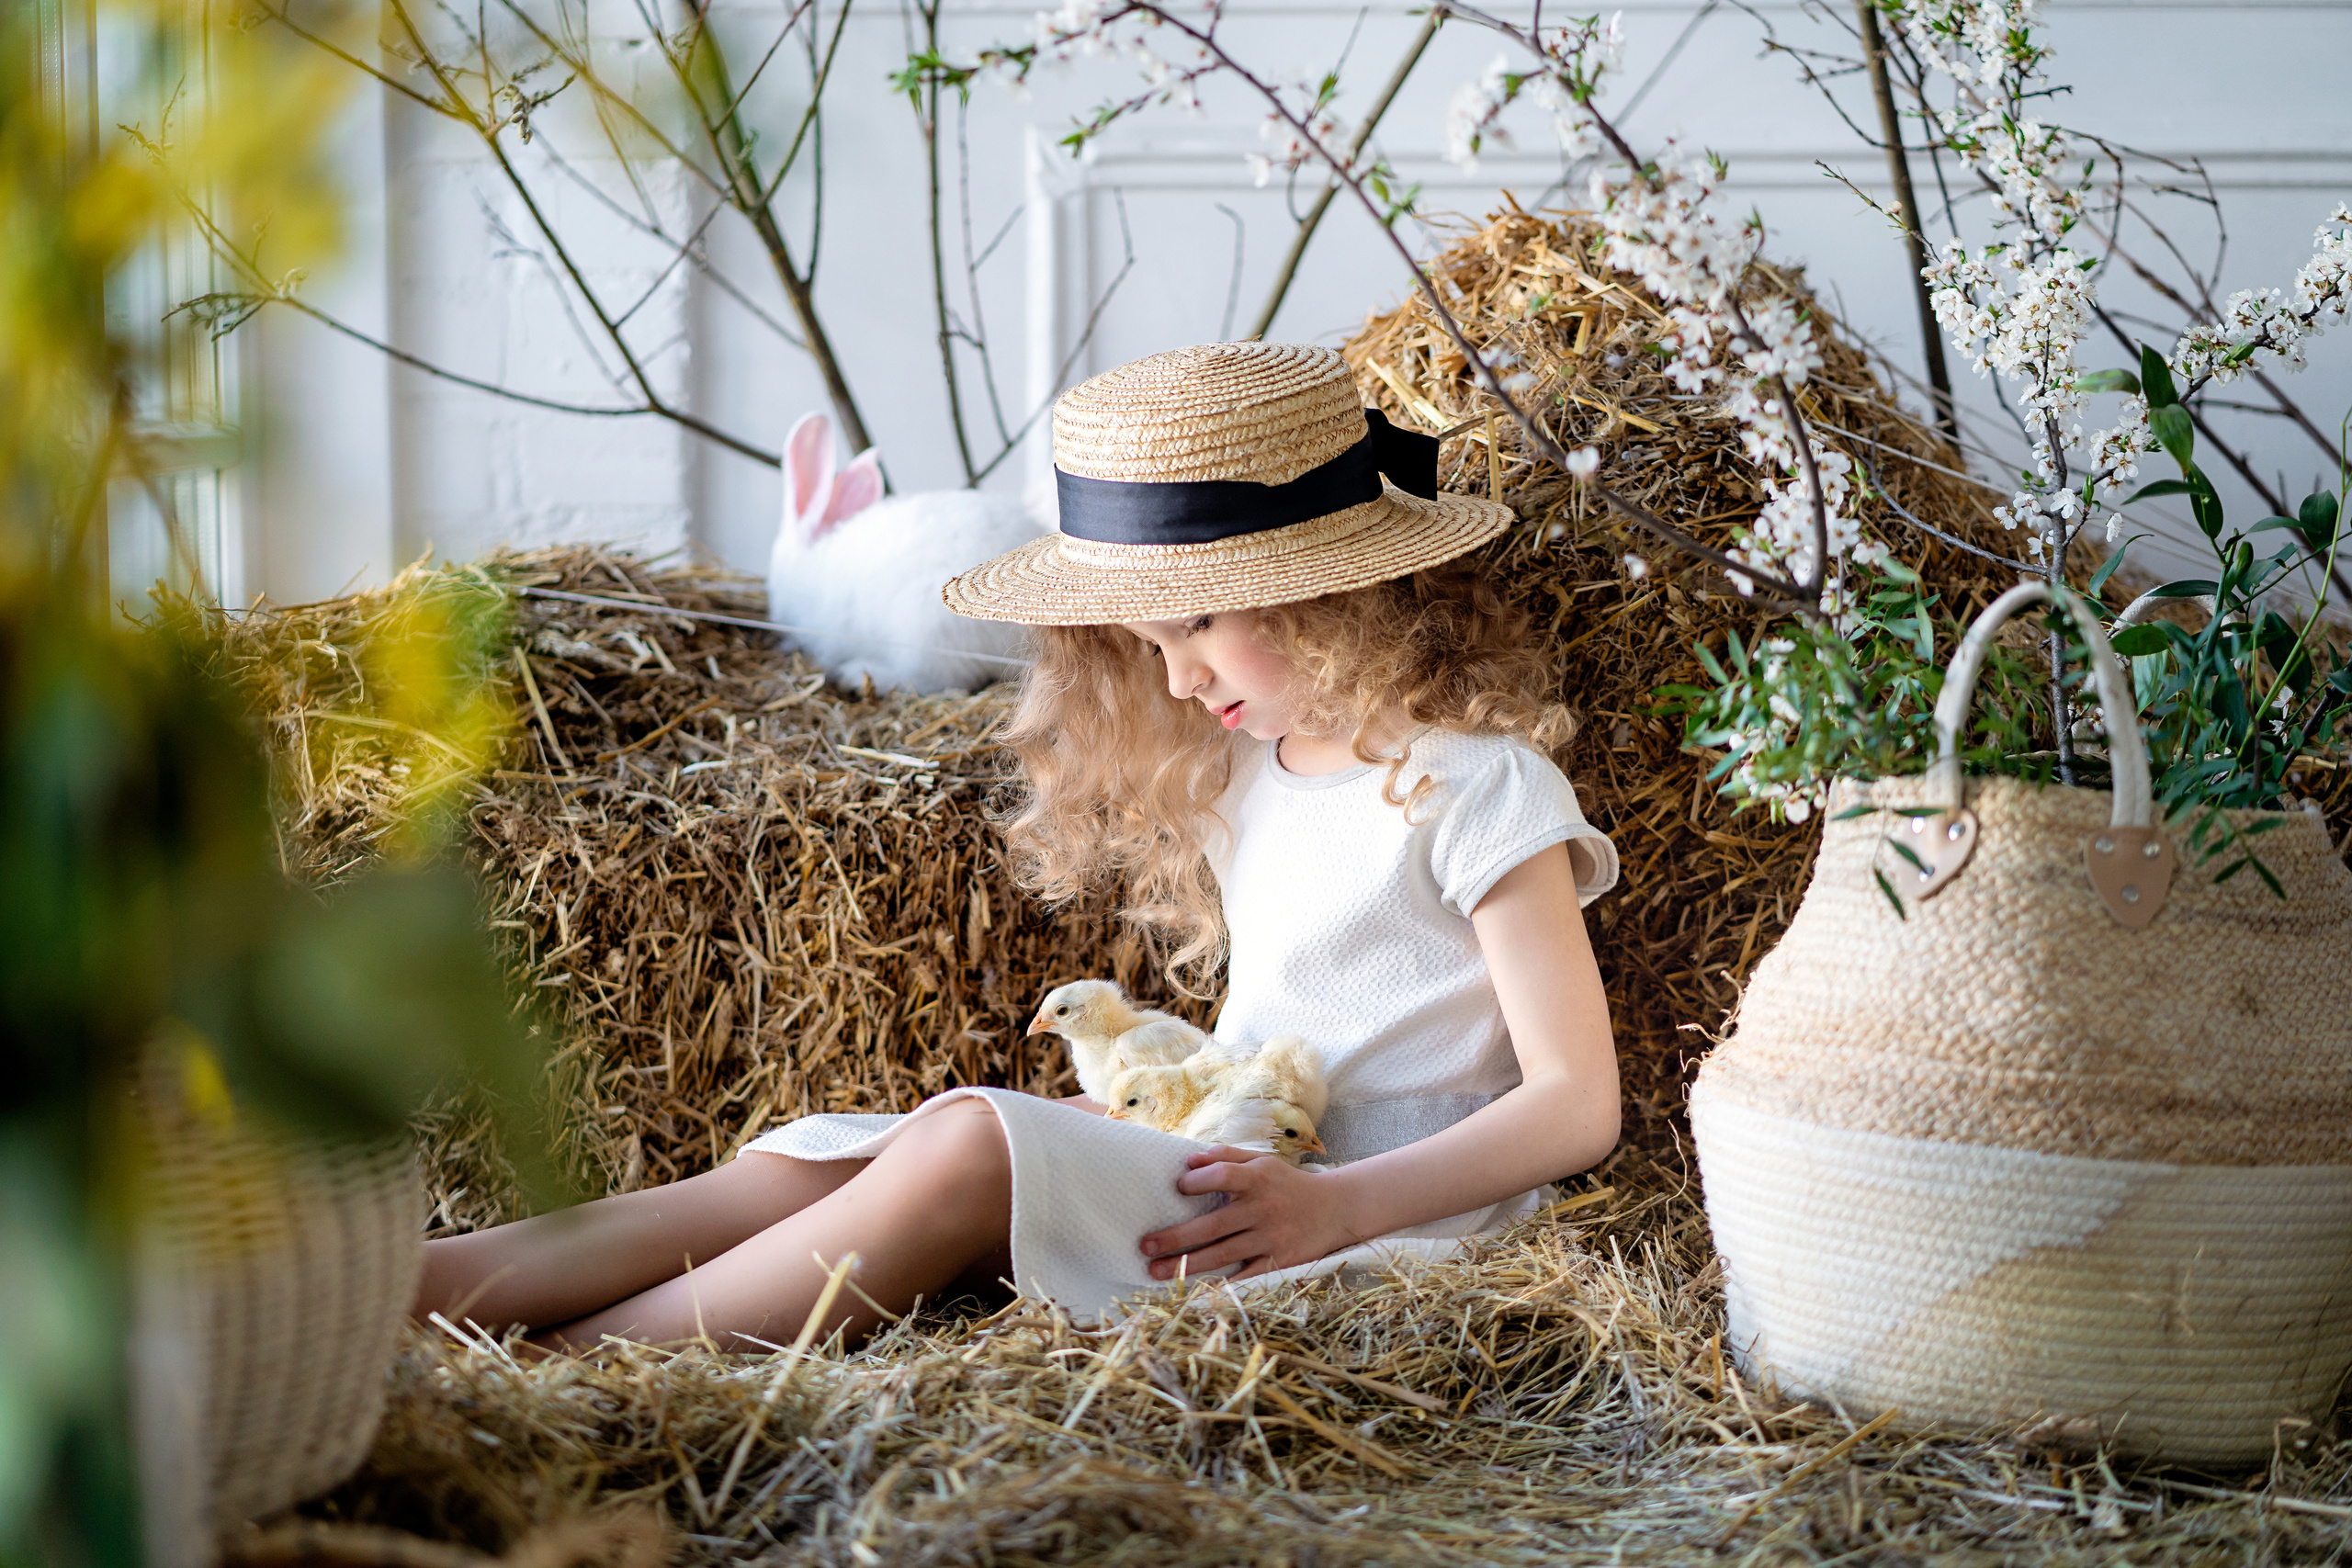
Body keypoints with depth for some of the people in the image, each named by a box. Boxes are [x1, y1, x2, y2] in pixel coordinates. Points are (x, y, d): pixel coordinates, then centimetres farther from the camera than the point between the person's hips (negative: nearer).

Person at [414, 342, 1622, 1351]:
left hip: (1382, 1217, -8)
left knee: (970, 1143, -31)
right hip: (1228, 1158, 8)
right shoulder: (1240, 767, 17)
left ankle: (575, 1362, -30)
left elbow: (1575, 1103, -11)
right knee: (790, 1169, -12)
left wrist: (1334, 1206, -21)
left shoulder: (1475, 786, -9)